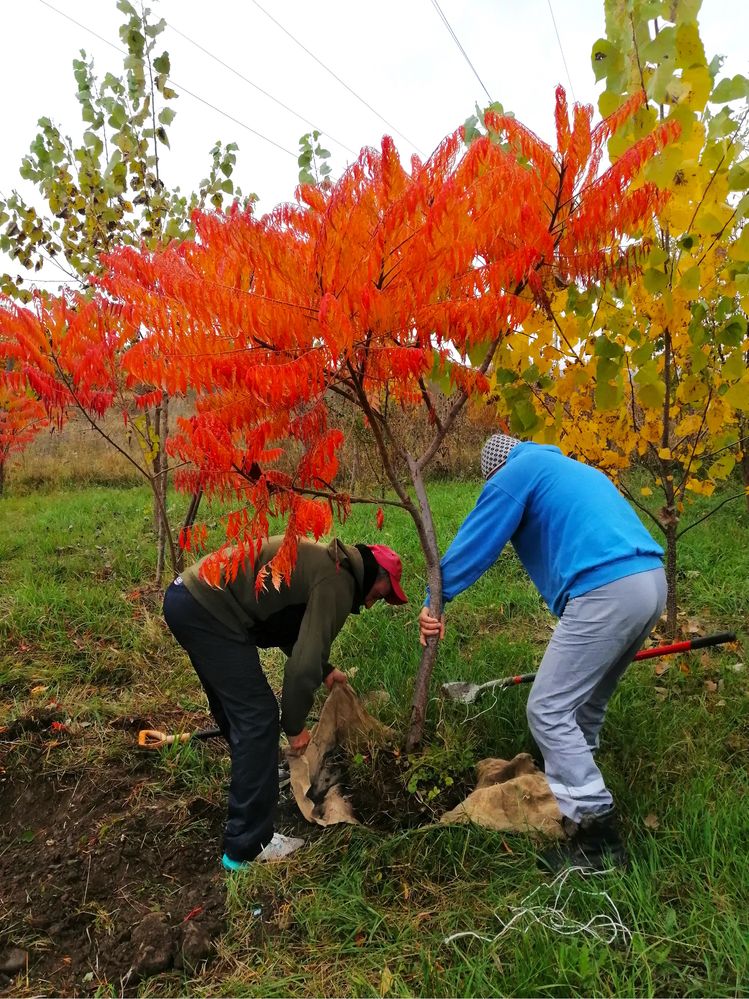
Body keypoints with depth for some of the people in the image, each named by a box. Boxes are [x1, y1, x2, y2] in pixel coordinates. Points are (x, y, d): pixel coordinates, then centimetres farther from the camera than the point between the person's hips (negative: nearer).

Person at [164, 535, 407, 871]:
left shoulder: (322, 562, 19)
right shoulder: (337, 582, -11)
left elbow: (294, 630, 31)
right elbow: (303, 665, -14)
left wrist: (324, 671, 32)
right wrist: (294, 726, 0)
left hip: (186, 595, 11)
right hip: (207, 609, -11)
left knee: (235, 708, 26)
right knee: (257, 717, -5)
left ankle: (253, 778, 48)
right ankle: (248, 847, 4)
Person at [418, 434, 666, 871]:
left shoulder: (515, 472, 6)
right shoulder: (574, 469, 31)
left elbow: (473, 543, 4)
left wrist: (435, 601, 14)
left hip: (605, 591, -9)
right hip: (651, 579, 9)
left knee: (549, 711, 0)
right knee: (584, 706, 22)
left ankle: (600, 838, 3)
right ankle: (570, 795, 37)